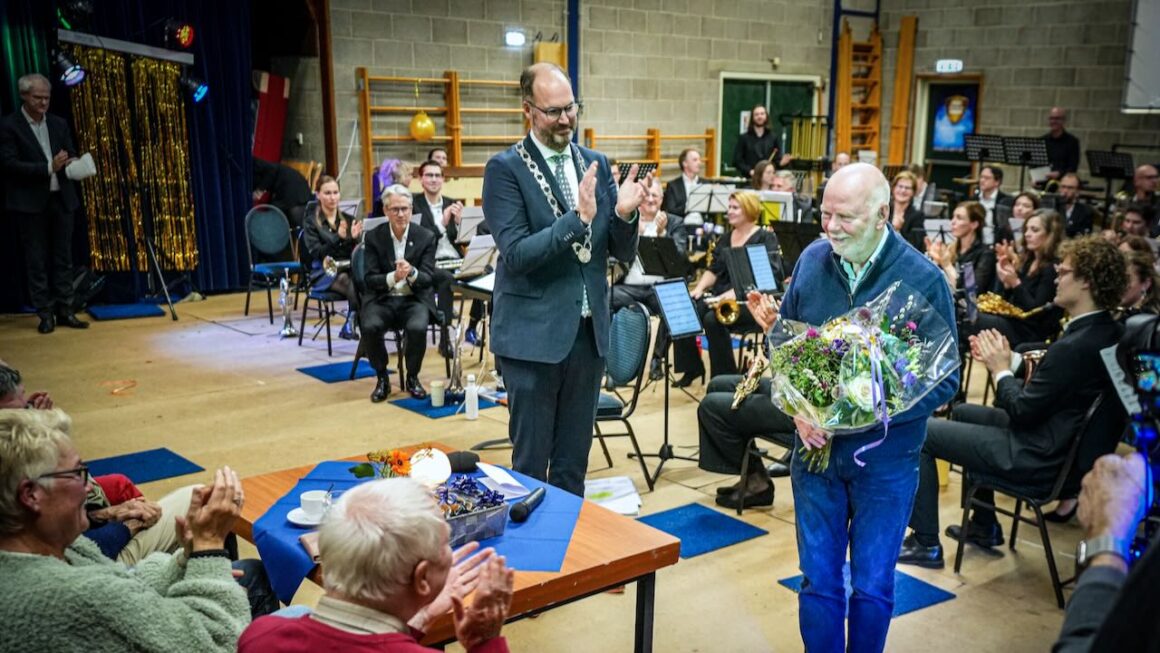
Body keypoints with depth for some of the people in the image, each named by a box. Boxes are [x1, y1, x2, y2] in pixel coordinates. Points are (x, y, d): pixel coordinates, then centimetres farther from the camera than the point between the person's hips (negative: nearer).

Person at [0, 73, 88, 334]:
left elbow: (71, 155, 12)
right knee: (37, 261, 1)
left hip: (61, 199, 5)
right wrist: (48, 168, -20)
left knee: (63, 258, 7)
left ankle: (65, 311, 13)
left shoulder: (58, 124, 11)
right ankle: (45, 314, 7)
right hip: (29, 203, -5)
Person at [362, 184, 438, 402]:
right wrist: (393, 277, -26)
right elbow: (370, 279, -5)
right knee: (370, 327, -30)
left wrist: (411, 272, -28)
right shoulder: (374, 237, 0)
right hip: (382, 299, 1)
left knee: (417, 328, -31)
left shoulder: (426, 237, -1)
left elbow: (428, 278, -5)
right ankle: (382, 378, -4)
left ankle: (412, 378, -4)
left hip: (414, 299, 0)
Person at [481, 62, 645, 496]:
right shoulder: (505, 169, -7)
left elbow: (623, 253, 8)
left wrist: (623, 213, -13)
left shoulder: (596, 164, 8)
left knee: (574, 461, 16)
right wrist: (578, 217, -26)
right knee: (531, 462, 6)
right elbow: (516, 254, -17)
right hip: (534, 334, -5)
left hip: (589, 329, 5)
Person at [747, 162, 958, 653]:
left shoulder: (923, 279, -14)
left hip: (885, 459, -2)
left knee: (872, 588, 12)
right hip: (815, 447, 3)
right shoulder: (812, 260, -4)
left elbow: (944, 380, -11)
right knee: (818, 580, 13)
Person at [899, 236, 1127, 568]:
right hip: (1066, 444, 10)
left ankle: (926, 544, 6)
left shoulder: (1074, 347, -29)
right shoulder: (1108, 331, 2)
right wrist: (1010, 361, -1)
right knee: (962, 411, 29)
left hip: (1037, 459, -10)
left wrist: (1001, 368, -7)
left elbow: (1021, 411, -22)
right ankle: (984, 526, 34)